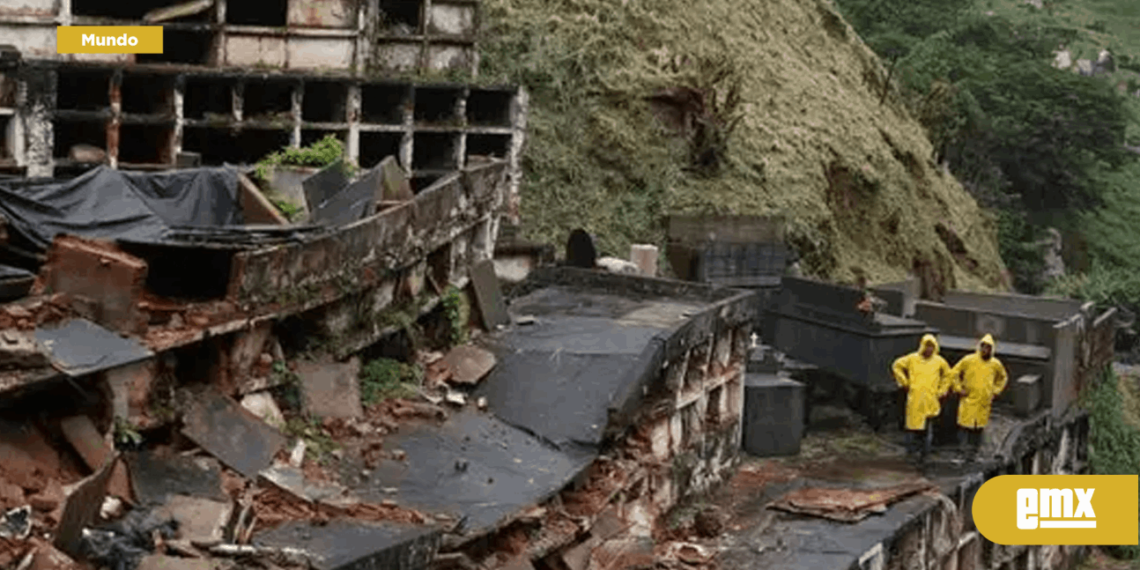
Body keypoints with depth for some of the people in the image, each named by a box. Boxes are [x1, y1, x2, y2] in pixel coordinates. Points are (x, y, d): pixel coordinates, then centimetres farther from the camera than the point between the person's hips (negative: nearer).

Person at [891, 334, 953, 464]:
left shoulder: (939, 362, 7)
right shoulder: (912, 359, 2)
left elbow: (947, 376, 23)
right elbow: (897, 366, 13)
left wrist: (941, 391, 15)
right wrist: (904, 382, 8)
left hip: (931, 400, 1)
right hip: (914, 398, -1)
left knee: (927, 428, -2)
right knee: (913, 424, -2)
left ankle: (924, 454, 7)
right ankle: (911, 449, 10)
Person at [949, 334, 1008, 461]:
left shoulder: (996, 364, 7)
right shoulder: (969, 360, -3)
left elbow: (1003, 378, 26)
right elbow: (954, 373, 4)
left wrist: (996, 391, 15)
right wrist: (959, 388, -1)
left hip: (985, 402, 3)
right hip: (969, 400, -3)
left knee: (979, 428, 3)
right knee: (965, 426, -8)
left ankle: (973, 451, 10)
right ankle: (962, 449, -4)